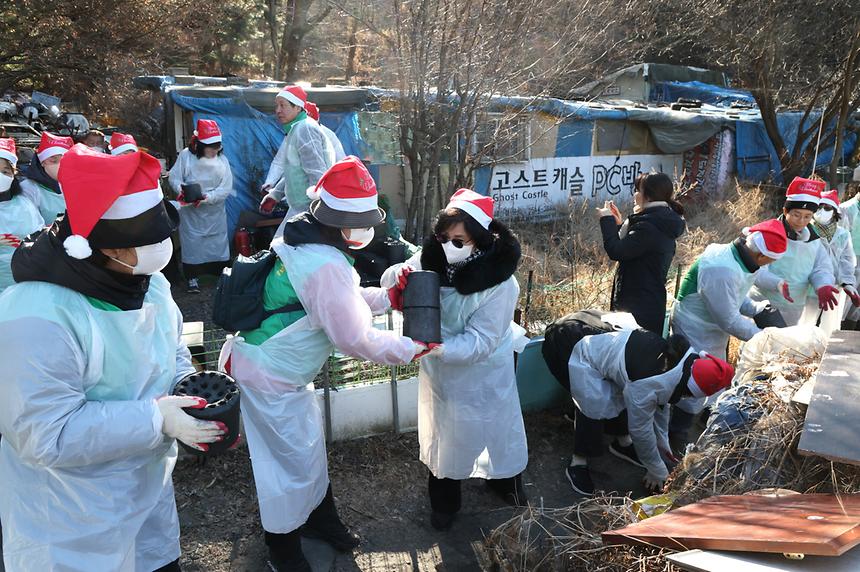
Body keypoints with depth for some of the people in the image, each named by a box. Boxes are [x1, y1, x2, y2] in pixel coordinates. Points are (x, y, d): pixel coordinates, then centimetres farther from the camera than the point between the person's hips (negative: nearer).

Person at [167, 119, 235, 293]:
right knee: (192, 242, 3)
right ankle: (192, 277, 15)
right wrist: (181, 190, -26)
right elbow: (174, 177, -6)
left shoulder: (222, 159, -5)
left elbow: (226, 187, -11)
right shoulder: (186, 155, -9)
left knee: (218, 242, 9)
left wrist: (208, 197, -24)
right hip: (190, 211, -2)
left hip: (215, 212, 2)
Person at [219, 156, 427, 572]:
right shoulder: (326, 267, -31)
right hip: (271, 380, -9)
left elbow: (344, 299, 11)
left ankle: (320, 518, 45)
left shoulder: (302, 238, -1)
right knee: (296, 461, 8)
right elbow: (355, 338, -28)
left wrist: (388, 297, 0)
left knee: (309, 445, 24)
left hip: (282, 367, 9)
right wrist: (413, 350, -17)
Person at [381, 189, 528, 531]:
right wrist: (398, 276, -30)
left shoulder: (501, 284, -30)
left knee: (495, 423, 20)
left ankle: (505, 479, 51)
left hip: (482, 372, -3)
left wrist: (434, 346, -45)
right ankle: (444, 500, 42)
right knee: (443, 429, 19)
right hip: (440, 370, 4)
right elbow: (392, 278, -6)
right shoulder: (435, 257, -18)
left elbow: (478, 343, -30)